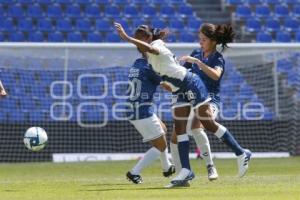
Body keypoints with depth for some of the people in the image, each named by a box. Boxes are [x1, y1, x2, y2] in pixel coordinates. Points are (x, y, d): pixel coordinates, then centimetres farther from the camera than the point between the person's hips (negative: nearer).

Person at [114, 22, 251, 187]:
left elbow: (149, 47, -40)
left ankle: (241, 153, 6)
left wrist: (126, 37, -46)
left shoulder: (157, 46, -16)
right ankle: (186, 171, -4)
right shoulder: (150, 55, 12)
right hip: (181, 91, 10)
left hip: (191, 85, -10)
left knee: (209, 124, -5)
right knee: (180, 129, 0)